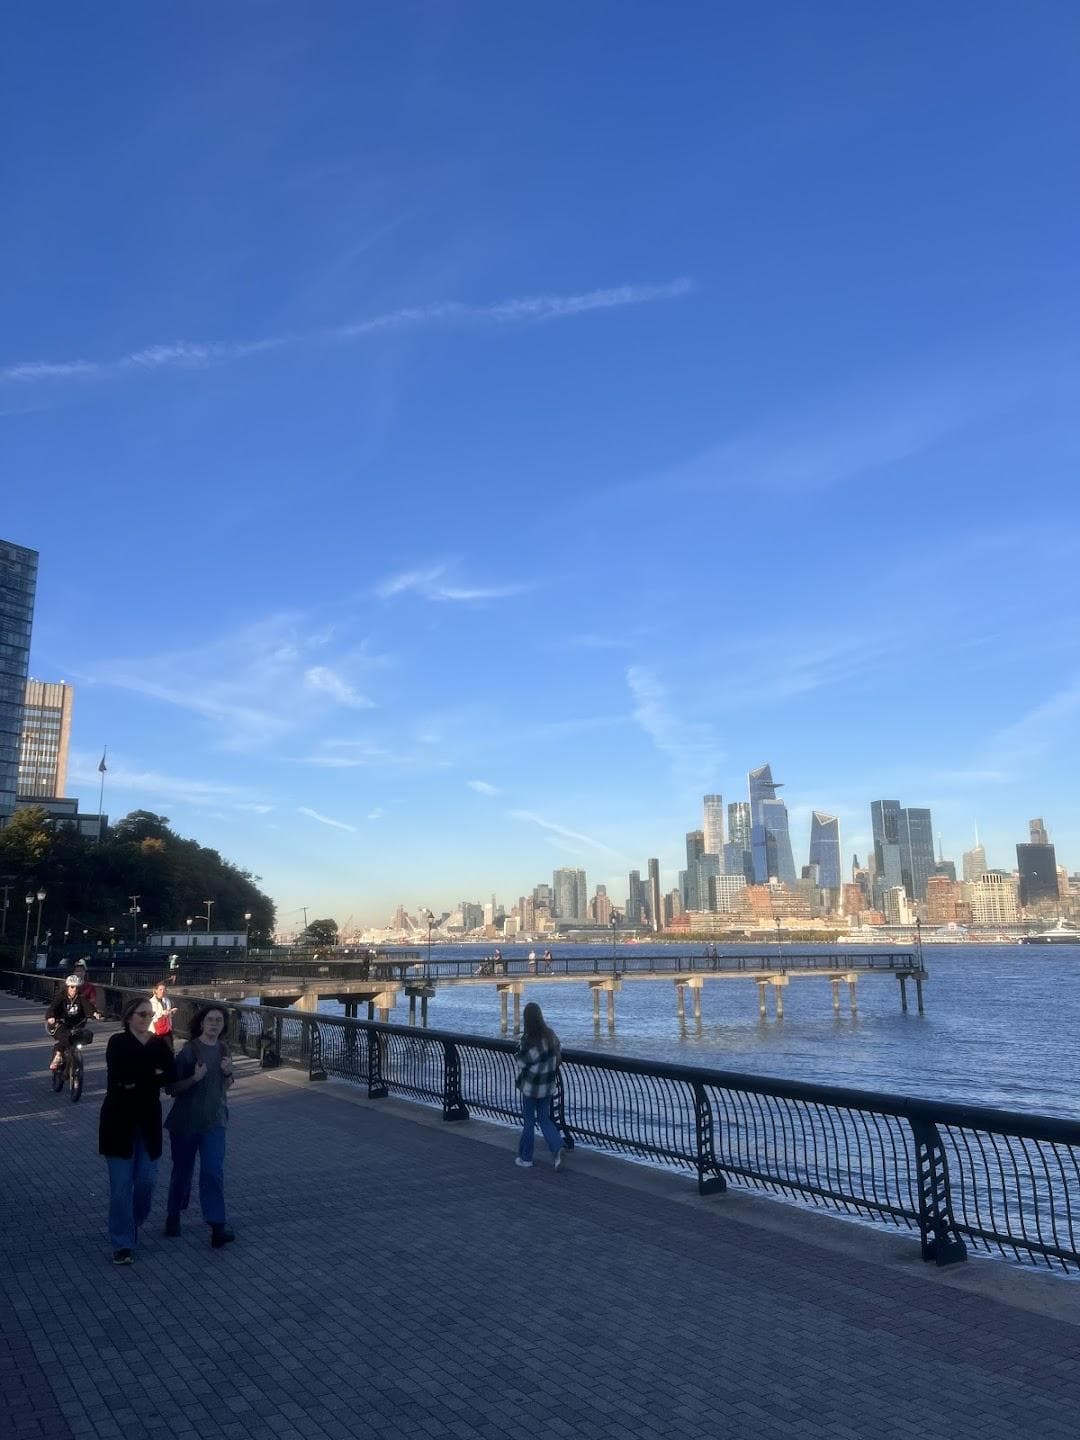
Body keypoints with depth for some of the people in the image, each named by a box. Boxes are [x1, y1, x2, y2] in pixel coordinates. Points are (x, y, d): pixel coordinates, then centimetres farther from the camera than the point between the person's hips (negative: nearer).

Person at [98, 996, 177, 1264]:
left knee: (147, 1179, 5)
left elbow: (171, 1076, -9)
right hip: (120, 1121, -3)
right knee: (121, 1184, -2)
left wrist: (137, 1082, -16)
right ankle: (122, 1245, 7)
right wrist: (153, 1075, -14)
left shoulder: (159, 1044, 5)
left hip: (148, 1120, 4)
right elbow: (120, 1076, -21)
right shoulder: (117, 1042, -6)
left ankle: (134, 1224, 32)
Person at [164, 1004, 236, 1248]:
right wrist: (195, 1078, -26)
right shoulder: (189, 1050, -11)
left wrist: (228, 1073, -7)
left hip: (214, 1120, 3)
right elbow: (173, 1089, -10)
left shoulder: (223, 1049, 4)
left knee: (213, 1171, -9)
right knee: (182, 1171, 12)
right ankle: (173, 1216, 36)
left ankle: (217, 1227, -9)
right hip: (185, 1120, -2)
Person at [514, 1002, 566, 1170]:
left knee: (528, 1121, 10)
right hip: (548, 1086, 5)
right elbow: (559, 1052, 7)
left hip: (531, 1087, -5)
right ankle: (557, 1147, -5)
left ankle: (525, 1158, 21)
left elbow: (522, 1063, -15)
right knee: (544, 1118, 16)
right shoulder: (550, 1034, -5)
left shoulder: (527, 1040, -21)